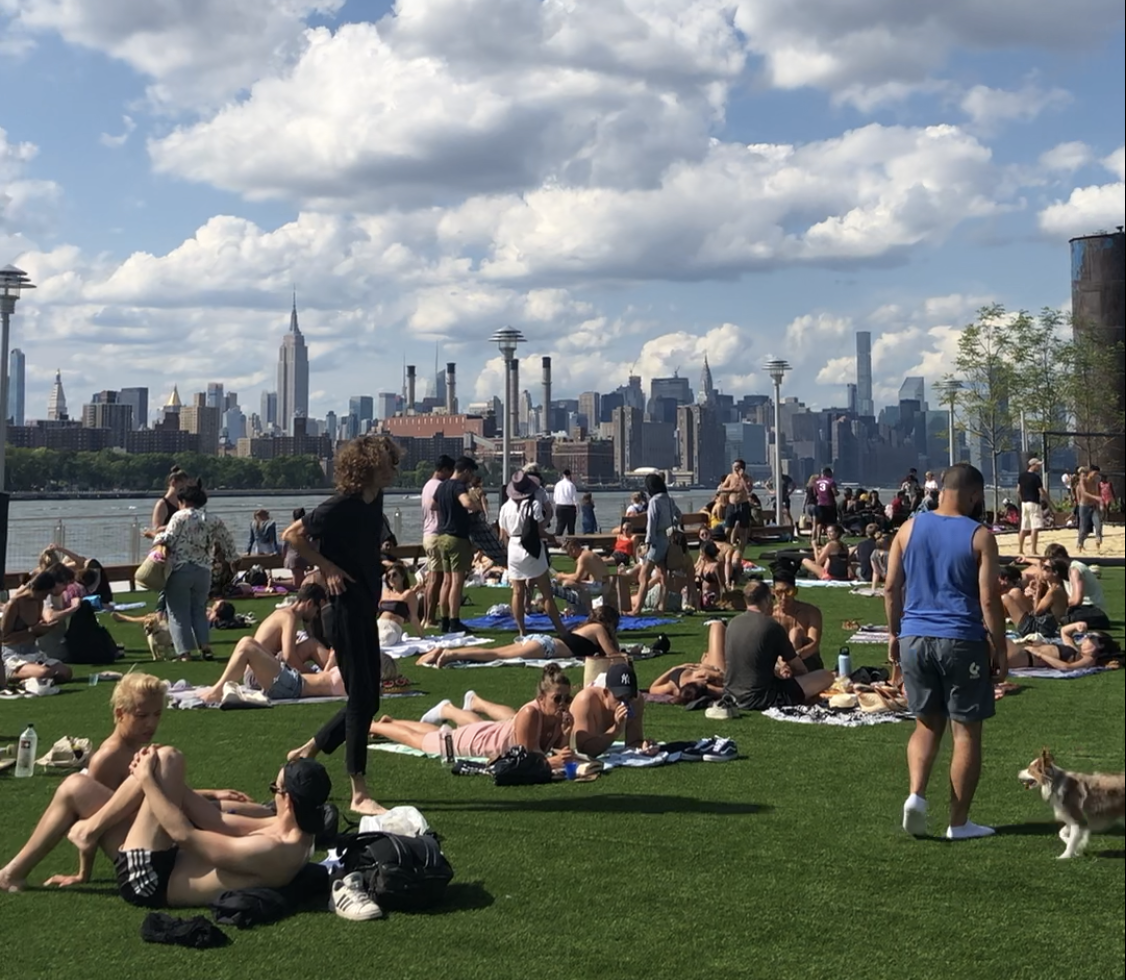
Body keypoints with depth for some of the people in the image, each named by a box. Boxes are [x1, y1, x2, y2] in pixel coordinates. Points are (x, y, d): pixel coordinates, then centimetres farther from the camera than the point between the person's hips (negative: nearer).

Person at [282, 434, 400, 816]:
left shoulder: (374, 501, 7)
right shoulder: (340, 507, -17)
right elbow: (293, 534, -14)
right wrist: (327, 566, -15)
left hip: (365, 609, 9)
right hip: (345, 609, -9)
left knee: (367, 698, 12)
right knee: (361, 698, -5)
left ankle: (307, 751, 29)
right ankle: (359, 794, 3)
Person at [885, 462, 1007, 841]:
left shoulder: (909, 529, 5)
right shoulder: (980, 537, -6)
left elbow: (891, 589, 7)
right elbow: (988, 600, -9)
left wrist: (894, 634, 17)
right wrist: (1000, 650, -1)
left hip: (915, 639, 4)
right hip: (962, 642, -4)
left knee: (927, 724, 18)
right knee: (966, 732, 7)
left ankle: (916, 793, -3)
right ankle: (959, 822, 11)